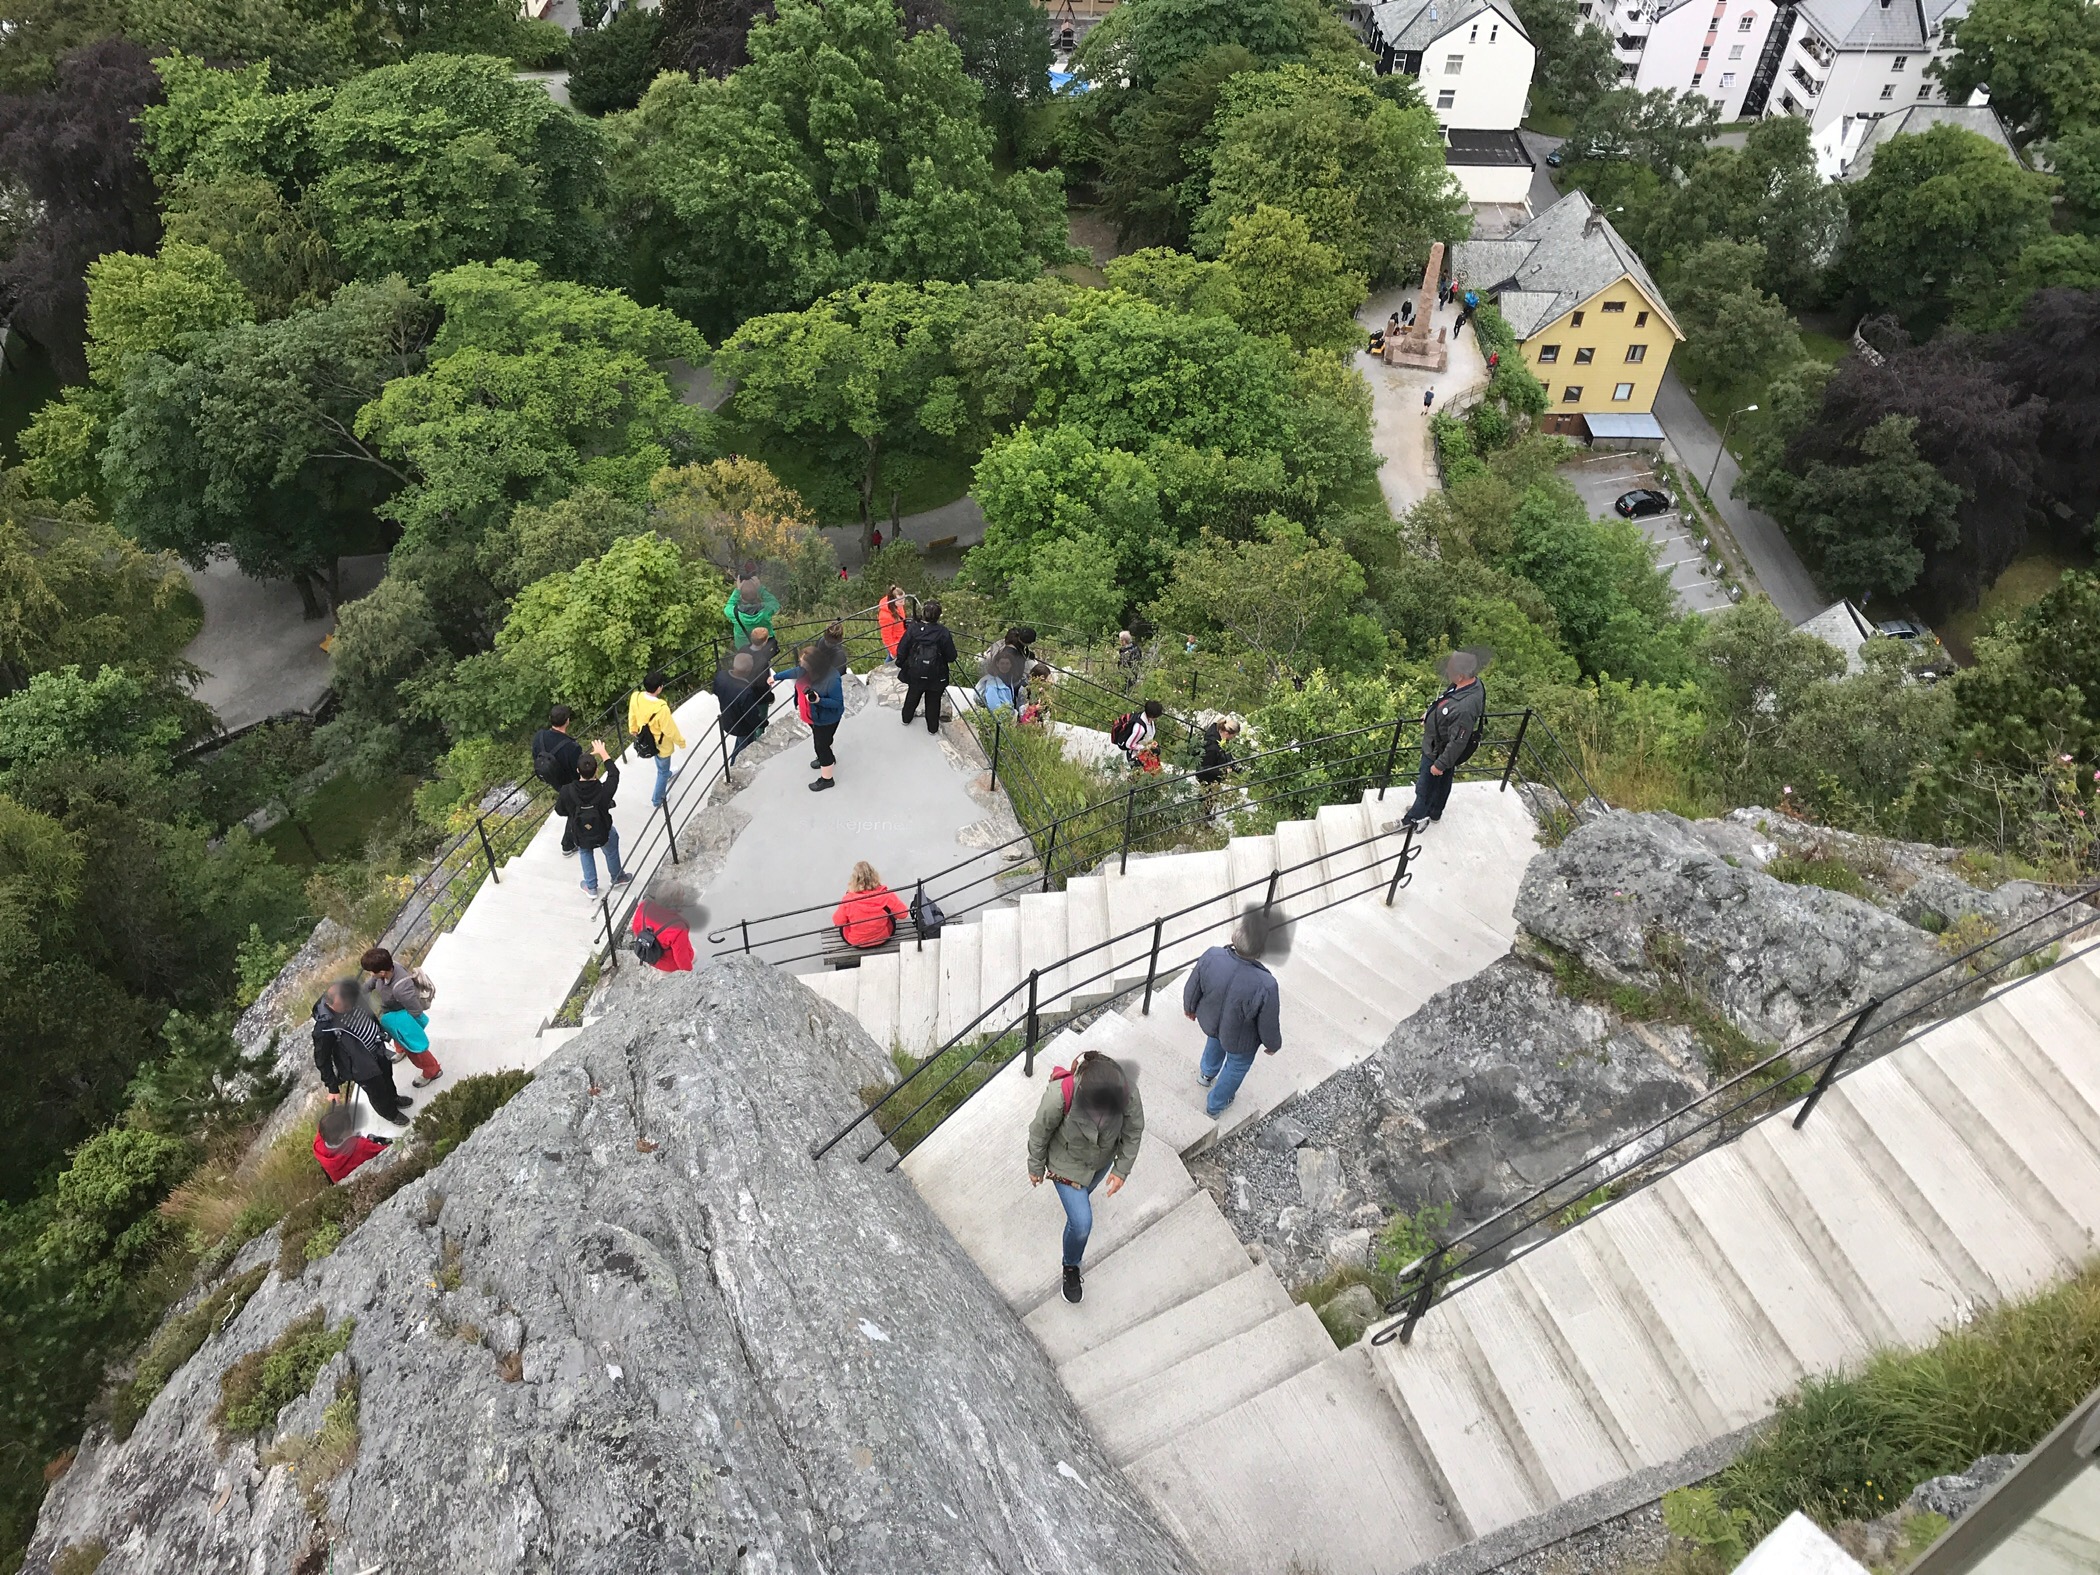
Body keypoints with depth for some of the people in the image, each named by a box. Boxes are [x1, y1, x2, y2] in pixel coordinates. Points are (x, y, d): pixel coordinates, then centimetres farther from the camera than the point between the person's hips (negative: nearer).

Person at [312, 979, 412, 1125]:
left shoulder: (351, 995, -24)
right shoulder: (324, 1028, -40)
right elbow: (322, 1059, -23)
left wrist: (381, 1032, 17)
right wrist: (333, 1087, -14)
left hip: (377, 1048, 5)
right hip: (362, 1066, -5)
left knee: (387, 1077, 32)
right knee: (377, 1091, 22)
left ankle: (393, 1098, 64)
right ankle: (389, 1112, 53)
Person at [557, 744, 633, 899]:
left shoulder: (567, 792, -31)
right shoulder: (604, 790, -34)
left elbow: (559, 811, -9)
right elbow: (614, 773, -11)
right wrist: (603, 753, 0)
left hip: (581, 836, 1)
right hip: (603, 834, -1)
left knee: (586, 853, 33)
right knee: (611, 850, 32)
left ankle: (591, 888, 46)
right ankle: (617, 877, 54)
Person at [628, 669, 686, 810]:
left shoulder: (635, 697, -24)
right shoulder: (661, 708, -43)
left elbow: (632, 716, -2)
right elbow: (670, 730, -27)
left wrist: (633, 730, 19)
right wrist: (681, 742, -7)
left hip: (645, 740, 6)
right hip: (661, 745, -6)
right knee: (663, 771, 22)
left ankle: (666, 774, 69)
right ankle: (656, 801, 40)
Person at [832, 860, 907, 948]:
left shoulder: (848, 900, -28)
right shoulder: (886, 895, -27)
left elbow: (837, 922, -13)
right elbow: (902, 913, -14)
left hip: (854, 942, 0)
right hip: (883, 939, 0)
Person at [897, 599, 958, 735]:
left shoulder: (912, 628, -16)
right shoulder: (943, 633, -21)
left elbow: (901, 650, -8)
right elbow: (951, 657, -14)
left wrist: (901, 663, 11)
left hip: (915, 673, 2)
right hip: (936, 676, -2)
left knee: (912, 696, 27)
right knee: (933, 701, 17)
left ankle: (906, 718, 48)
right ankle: (933, 727, 32)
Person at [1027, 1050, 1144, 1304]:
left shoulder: (1127, 1093, -36)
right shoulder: (1059, 1096, -42)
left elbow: (1134, 1131, -14)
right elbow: (1039, 1133, -21)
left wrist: (1122, 1169, -8)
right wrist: (1036, 1167, -5)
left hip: (1102, 1161, 3)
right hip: (1067, 1164, -3)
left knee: (1085, 1191, 33)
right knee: (1082, 1223, -1)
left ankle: (1076, 1197, 71)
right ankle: (1071, 1268, 30)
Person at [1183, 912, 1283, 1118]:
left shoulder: (1211, 957, -35)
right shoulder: (1265, 985, -42)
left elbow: (1192, 990, -14)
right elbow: (1269, 1026, -23)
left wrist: (1189, 1008, 9)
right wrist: (1273, 1045, 1)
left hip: (1209, 1022, 3)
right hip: (1240, 1040, -3)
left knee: (1214, 1042, 39)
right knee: (1236, 1068, 31)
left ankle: (1206, 1073, 70)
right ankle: (1215, 1105, 57)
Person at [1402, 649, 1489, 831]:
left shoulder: (1466, 707, -43)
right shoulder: (1470, 682, -16)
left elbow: (1458, 742, -31)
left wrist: (1440, 764, -18)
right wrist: (1430, 713, 21)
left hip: (1438, 752, -8)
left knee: (1425, 787, 16)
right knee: (1442, 783, 30)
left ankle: (1412, 819, 39)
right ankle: (1434, 812, 53)